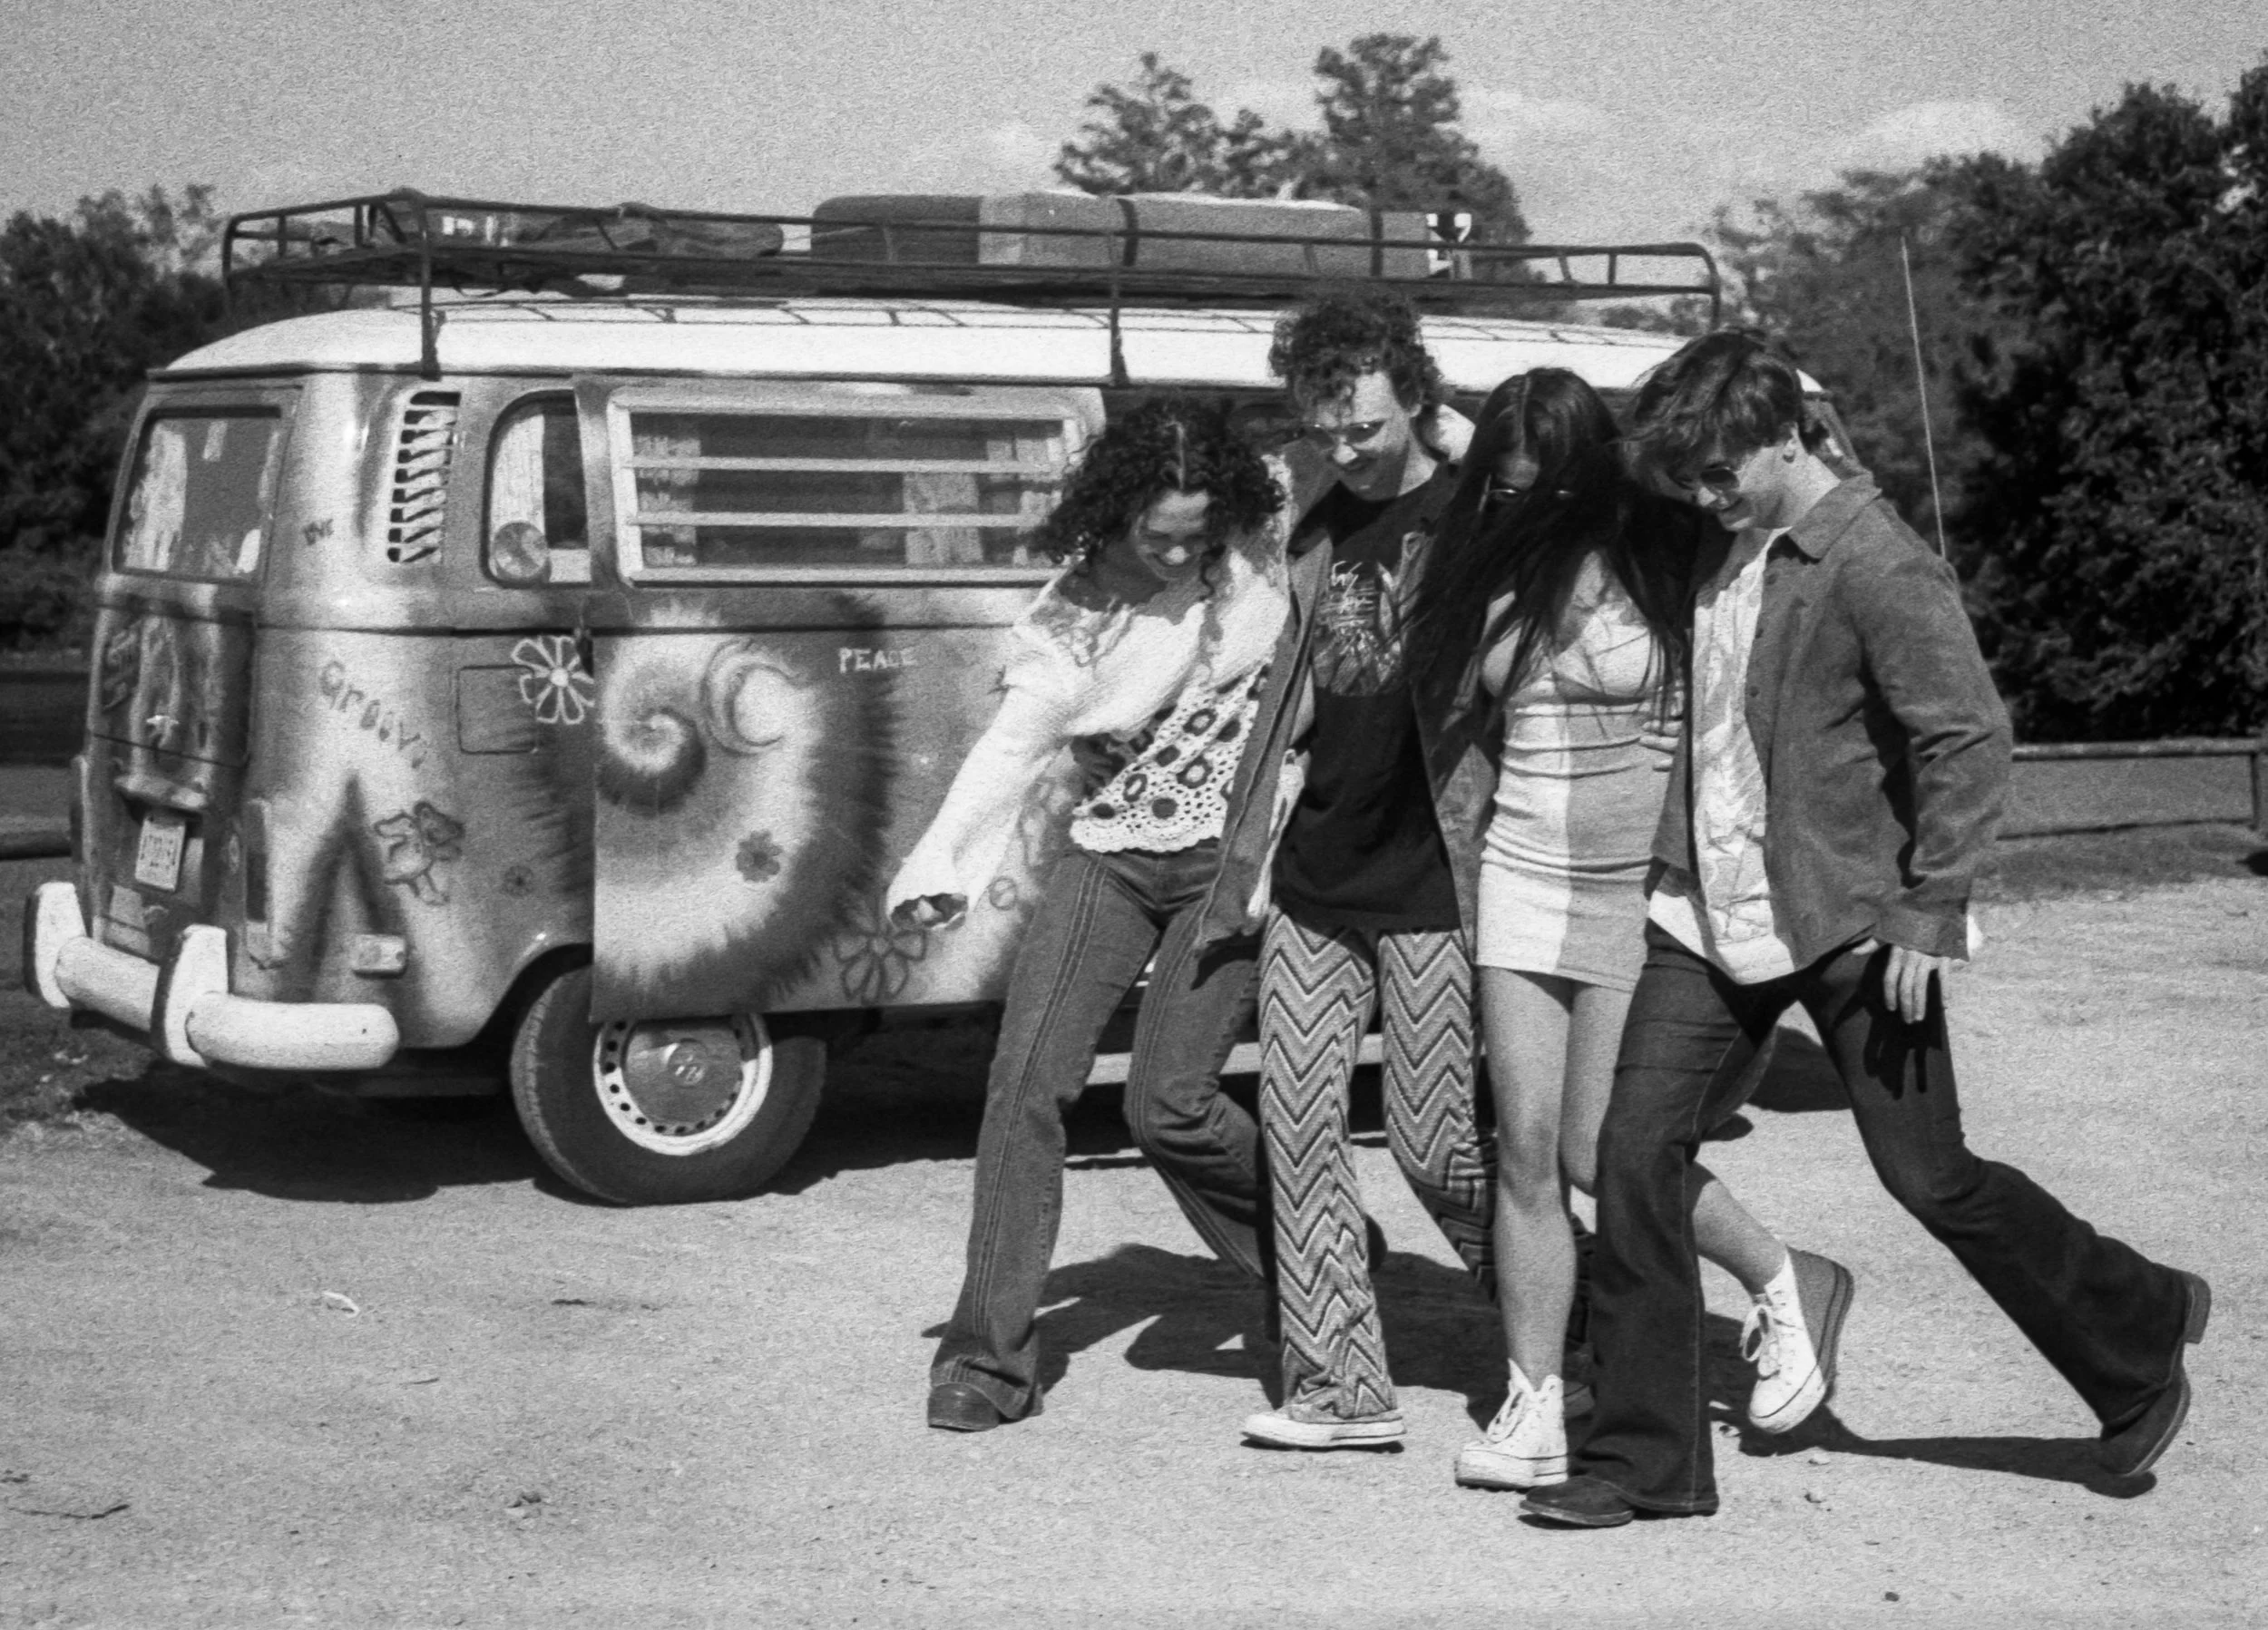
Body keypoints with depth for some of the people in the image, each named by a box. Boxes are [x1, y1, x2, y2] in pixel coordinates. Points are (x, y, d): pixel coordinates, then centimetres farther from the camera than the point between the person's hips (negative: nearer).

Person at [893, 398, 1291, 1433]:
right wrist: (939, 862, -22)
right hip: (1110, 855, 2)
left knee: (1167, 1101, -11)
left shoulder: (1268, 557, -6)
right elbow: (1013, 743, -11)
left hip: (1236, 856, -2)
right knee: (1028, 1079, -8)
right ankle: (989, 1354, -2)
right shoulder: (1076, 607, -5)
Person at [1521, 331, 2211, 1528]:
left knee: (1932, 1178, 3)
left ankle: (2140, 1341, 28)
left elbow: (1970, 740, -17)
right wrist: (1680, 871, 16)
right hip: (1708, 914, 7)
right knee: (1636, 1156, -2)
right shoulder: (1730, 554, 9)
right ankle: (1643, 1458, 7)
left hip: (1846, 925, -7)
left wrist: (1930, 919, -19)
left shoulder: (1878, 566, -15)